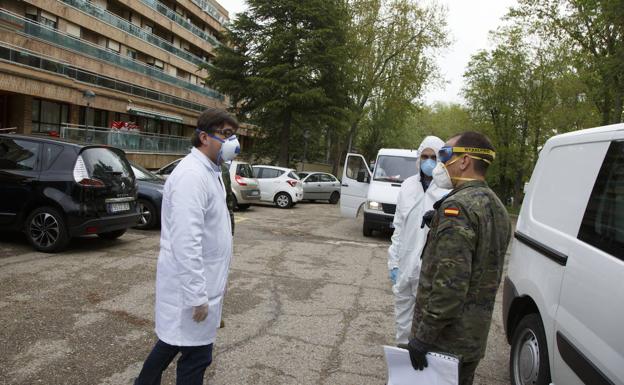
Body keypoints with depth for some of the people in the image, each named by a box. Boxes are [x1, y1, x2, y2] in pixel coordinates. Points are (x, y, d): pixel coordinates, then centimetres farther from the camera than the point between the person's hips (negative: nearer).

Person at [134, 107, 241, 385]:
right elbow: (186, 241, -28)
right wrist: (197, 296, -25)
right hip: (191, 283, -10)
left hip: (199, 279, 10)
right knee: (197, 354, 5)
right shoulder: (192, 175, -23)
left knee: (176, 338, 25)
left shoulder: (208, 171, 11)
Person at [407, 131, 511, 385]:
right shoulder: (496, 207, 10)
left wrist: (423, 336, -20)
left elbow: (450, 284, -26)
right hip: (475, 337, 9)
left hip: (446, 340, -9)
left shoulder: (458, 206, -21)